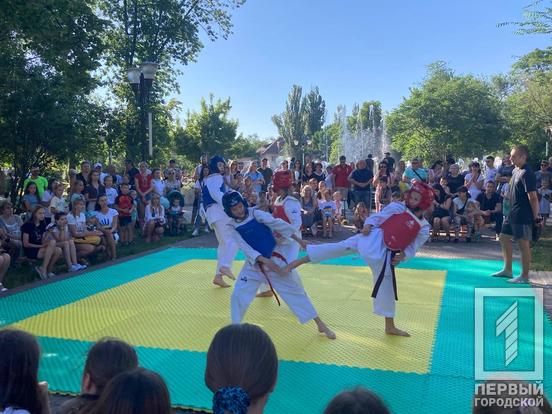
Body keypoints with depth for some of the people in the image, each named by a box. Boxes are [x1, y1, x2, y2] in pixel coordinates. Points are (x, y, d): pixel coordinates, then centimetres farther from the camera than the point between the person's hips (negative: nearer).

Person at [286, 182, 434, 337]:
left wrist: (402, 255, -6)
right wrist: (368, 225, -16)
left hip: (385, 255, 3)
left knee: (387, 286, 11)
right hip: (375, 240, -3)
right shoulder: (397, 207, 0)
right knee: (342, 247, -25)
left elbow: (412, 247, 12)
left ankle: (390, 326, 27)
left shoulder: (424, 228, 8)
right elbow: (378, 217, 3)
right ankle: (301, 260, -20)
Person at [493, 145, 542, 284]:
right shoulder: (515, 171, 11)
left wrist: (536, 217, -18)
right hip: (511, 213, 10)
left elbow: (533, 197, -20)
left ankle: (524, 276, 9)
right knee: (504, 238, 16)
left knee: (523, 244, -1)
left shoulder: (527, 174, -19)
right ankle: (507, 270, 28)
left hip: (522, 216, -10)